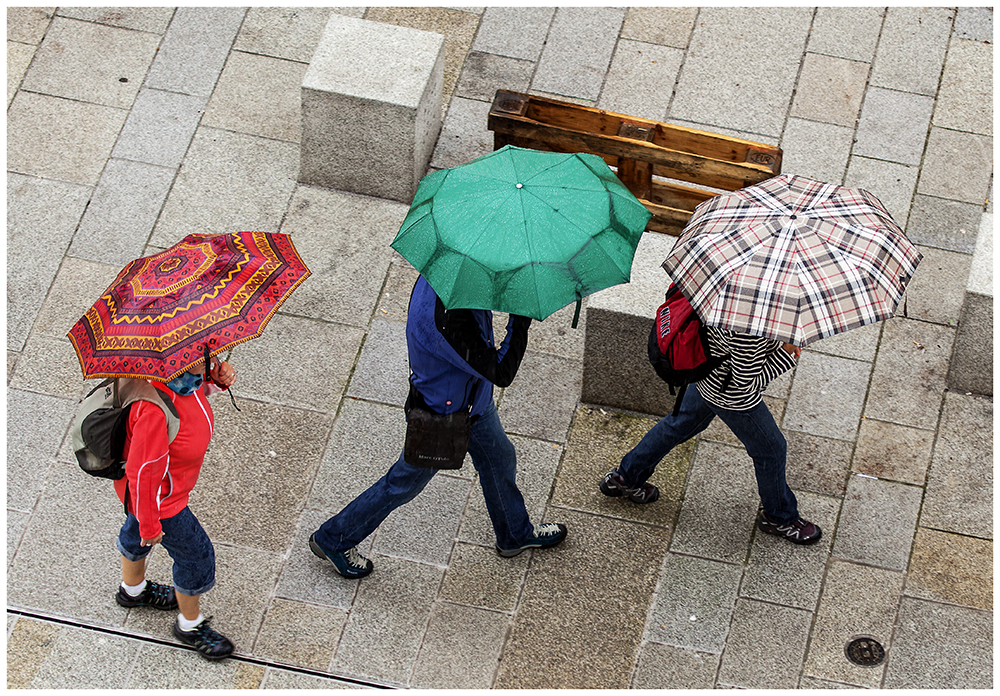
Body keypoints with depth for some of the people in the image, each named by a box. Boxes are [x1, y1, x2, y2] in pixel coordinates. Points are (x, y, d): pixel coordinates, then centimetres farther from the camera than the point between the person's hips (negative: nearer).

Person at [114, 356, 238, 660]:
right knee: (196, 554, 12)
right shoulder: (155, 410, -44)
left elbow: (196, 389, 7)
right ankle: (190, 624, 40)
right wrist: (150, 524, -22)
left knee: (137, 532, 34)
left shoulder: (185, 376, -19)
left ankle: (132, 589, 64)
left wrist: (217, 377, -16)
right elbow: (141, 471, -34)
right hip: (159, 497, -8)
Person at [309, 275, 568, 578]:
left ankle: (515, 533, 56)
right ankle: (333, 539, 37)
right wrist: (522, 318, -36)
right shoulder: (448, 320, -46)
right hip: (440, 419, -9)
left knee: (500, 460, 29)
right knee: (404, 484, 16)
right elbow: (500, 372, -38)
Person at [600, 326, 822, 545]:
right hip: (733, 397, -8)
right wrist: (786, 354, -25)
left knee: (683, 422, 30)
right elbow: (748, 383, -29)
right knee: (770, 450, 15)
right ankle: (779, 518, 40)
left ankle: (625, 478, 47)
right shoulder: (747, 333, -42)